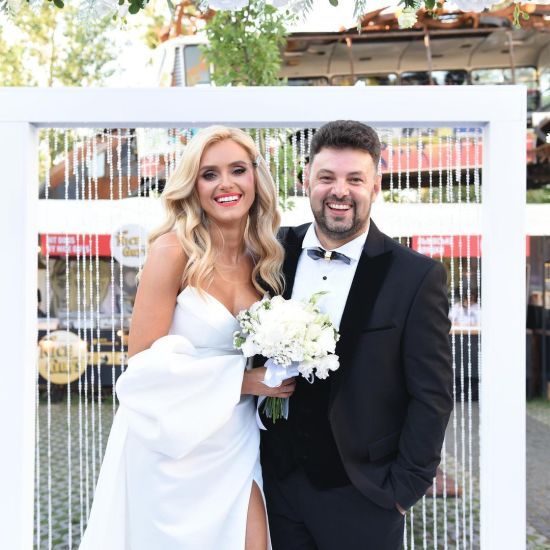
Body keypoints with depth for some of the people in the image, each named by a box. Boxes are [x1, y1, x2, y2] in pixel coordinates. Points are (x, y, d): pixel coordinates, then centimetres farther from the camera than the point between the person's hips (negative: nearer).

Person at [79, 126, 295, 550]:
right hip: (174, 442, -4)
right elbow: (143, 358, -15)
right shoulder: (175, 250, -13)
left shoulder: (263, 259, 4)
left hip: (236, 445, 5)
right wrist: (242, 380, -17)